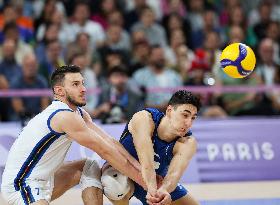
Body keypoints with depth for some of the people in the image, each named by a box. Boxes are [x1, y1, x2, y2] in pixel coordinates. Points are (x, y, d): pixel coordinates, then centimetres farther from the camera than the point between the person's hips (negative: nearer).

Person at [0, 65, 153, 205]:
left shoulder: (79, 113, 9)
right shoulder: (65, 116, -20)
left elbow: (109, 142, 2)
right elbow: (105, 151, -18)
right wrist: (143, 180, -14)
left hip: (43, 181, 11)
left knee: (90, 167, 15)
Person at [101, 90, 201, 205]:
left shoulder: (188, 143, -23)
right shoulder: (144, 119, -31)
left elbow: (175, 173, -42)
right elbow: (146, 163, -45)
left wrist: (163, 190, -64)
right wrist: (152, 190, -62)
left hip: (157, 181, 4)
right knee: (119, 187, -36)